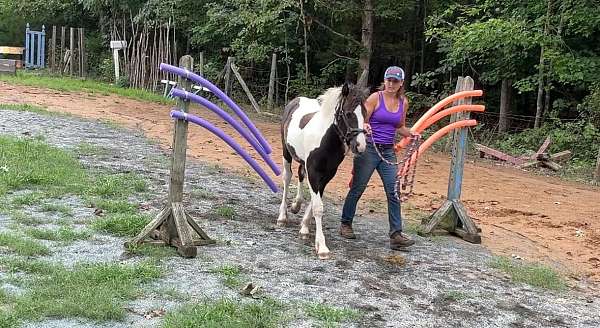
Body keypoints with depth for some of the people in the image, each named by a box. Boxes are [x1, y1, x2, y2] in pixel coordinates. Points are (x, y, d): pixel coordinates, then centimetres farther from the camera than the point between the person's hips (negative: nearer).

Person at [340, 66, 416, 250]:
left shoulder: (403, 102, 8)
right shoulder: (375, 98, -7)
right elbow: (362, 121, -10)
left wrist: (412, 134, 1)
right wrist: (364, 127, -32)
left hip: (388, 152, 4)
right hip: (369, 149, -4)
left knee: (393, 193, -3)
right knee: (357, 189, 6)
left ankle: (396, 235, -1)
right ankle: (346, 224, 23)